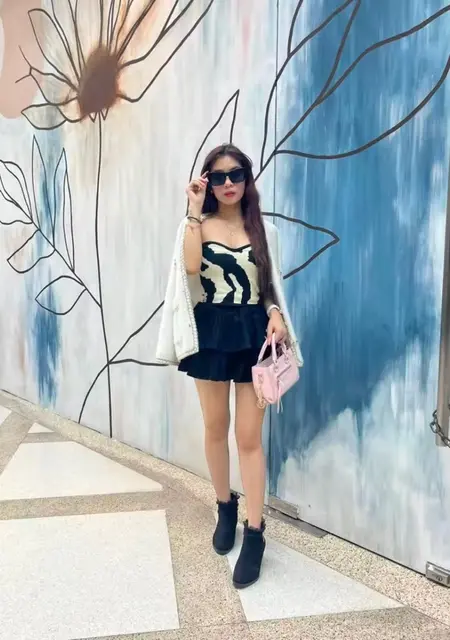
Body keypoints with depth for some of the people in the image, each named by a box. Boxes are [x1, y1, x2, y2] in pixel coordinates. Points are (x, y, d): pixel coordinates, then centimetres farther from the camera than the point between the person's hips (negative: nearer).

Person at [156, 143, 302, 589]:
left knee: (249, 436, 0)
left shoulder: (264, 230, 8)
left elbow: (272, 286, 9)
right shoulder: (196, 225, 2)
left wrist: (277, 315, -10)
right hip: (211, 332, 0)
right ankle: (225, 506, 35)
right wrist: (195, 213, -15)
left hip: (252, 333, 0)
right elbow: (191, 267, -18)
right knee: (215, 429, 12)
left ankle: (255, 533, 11)